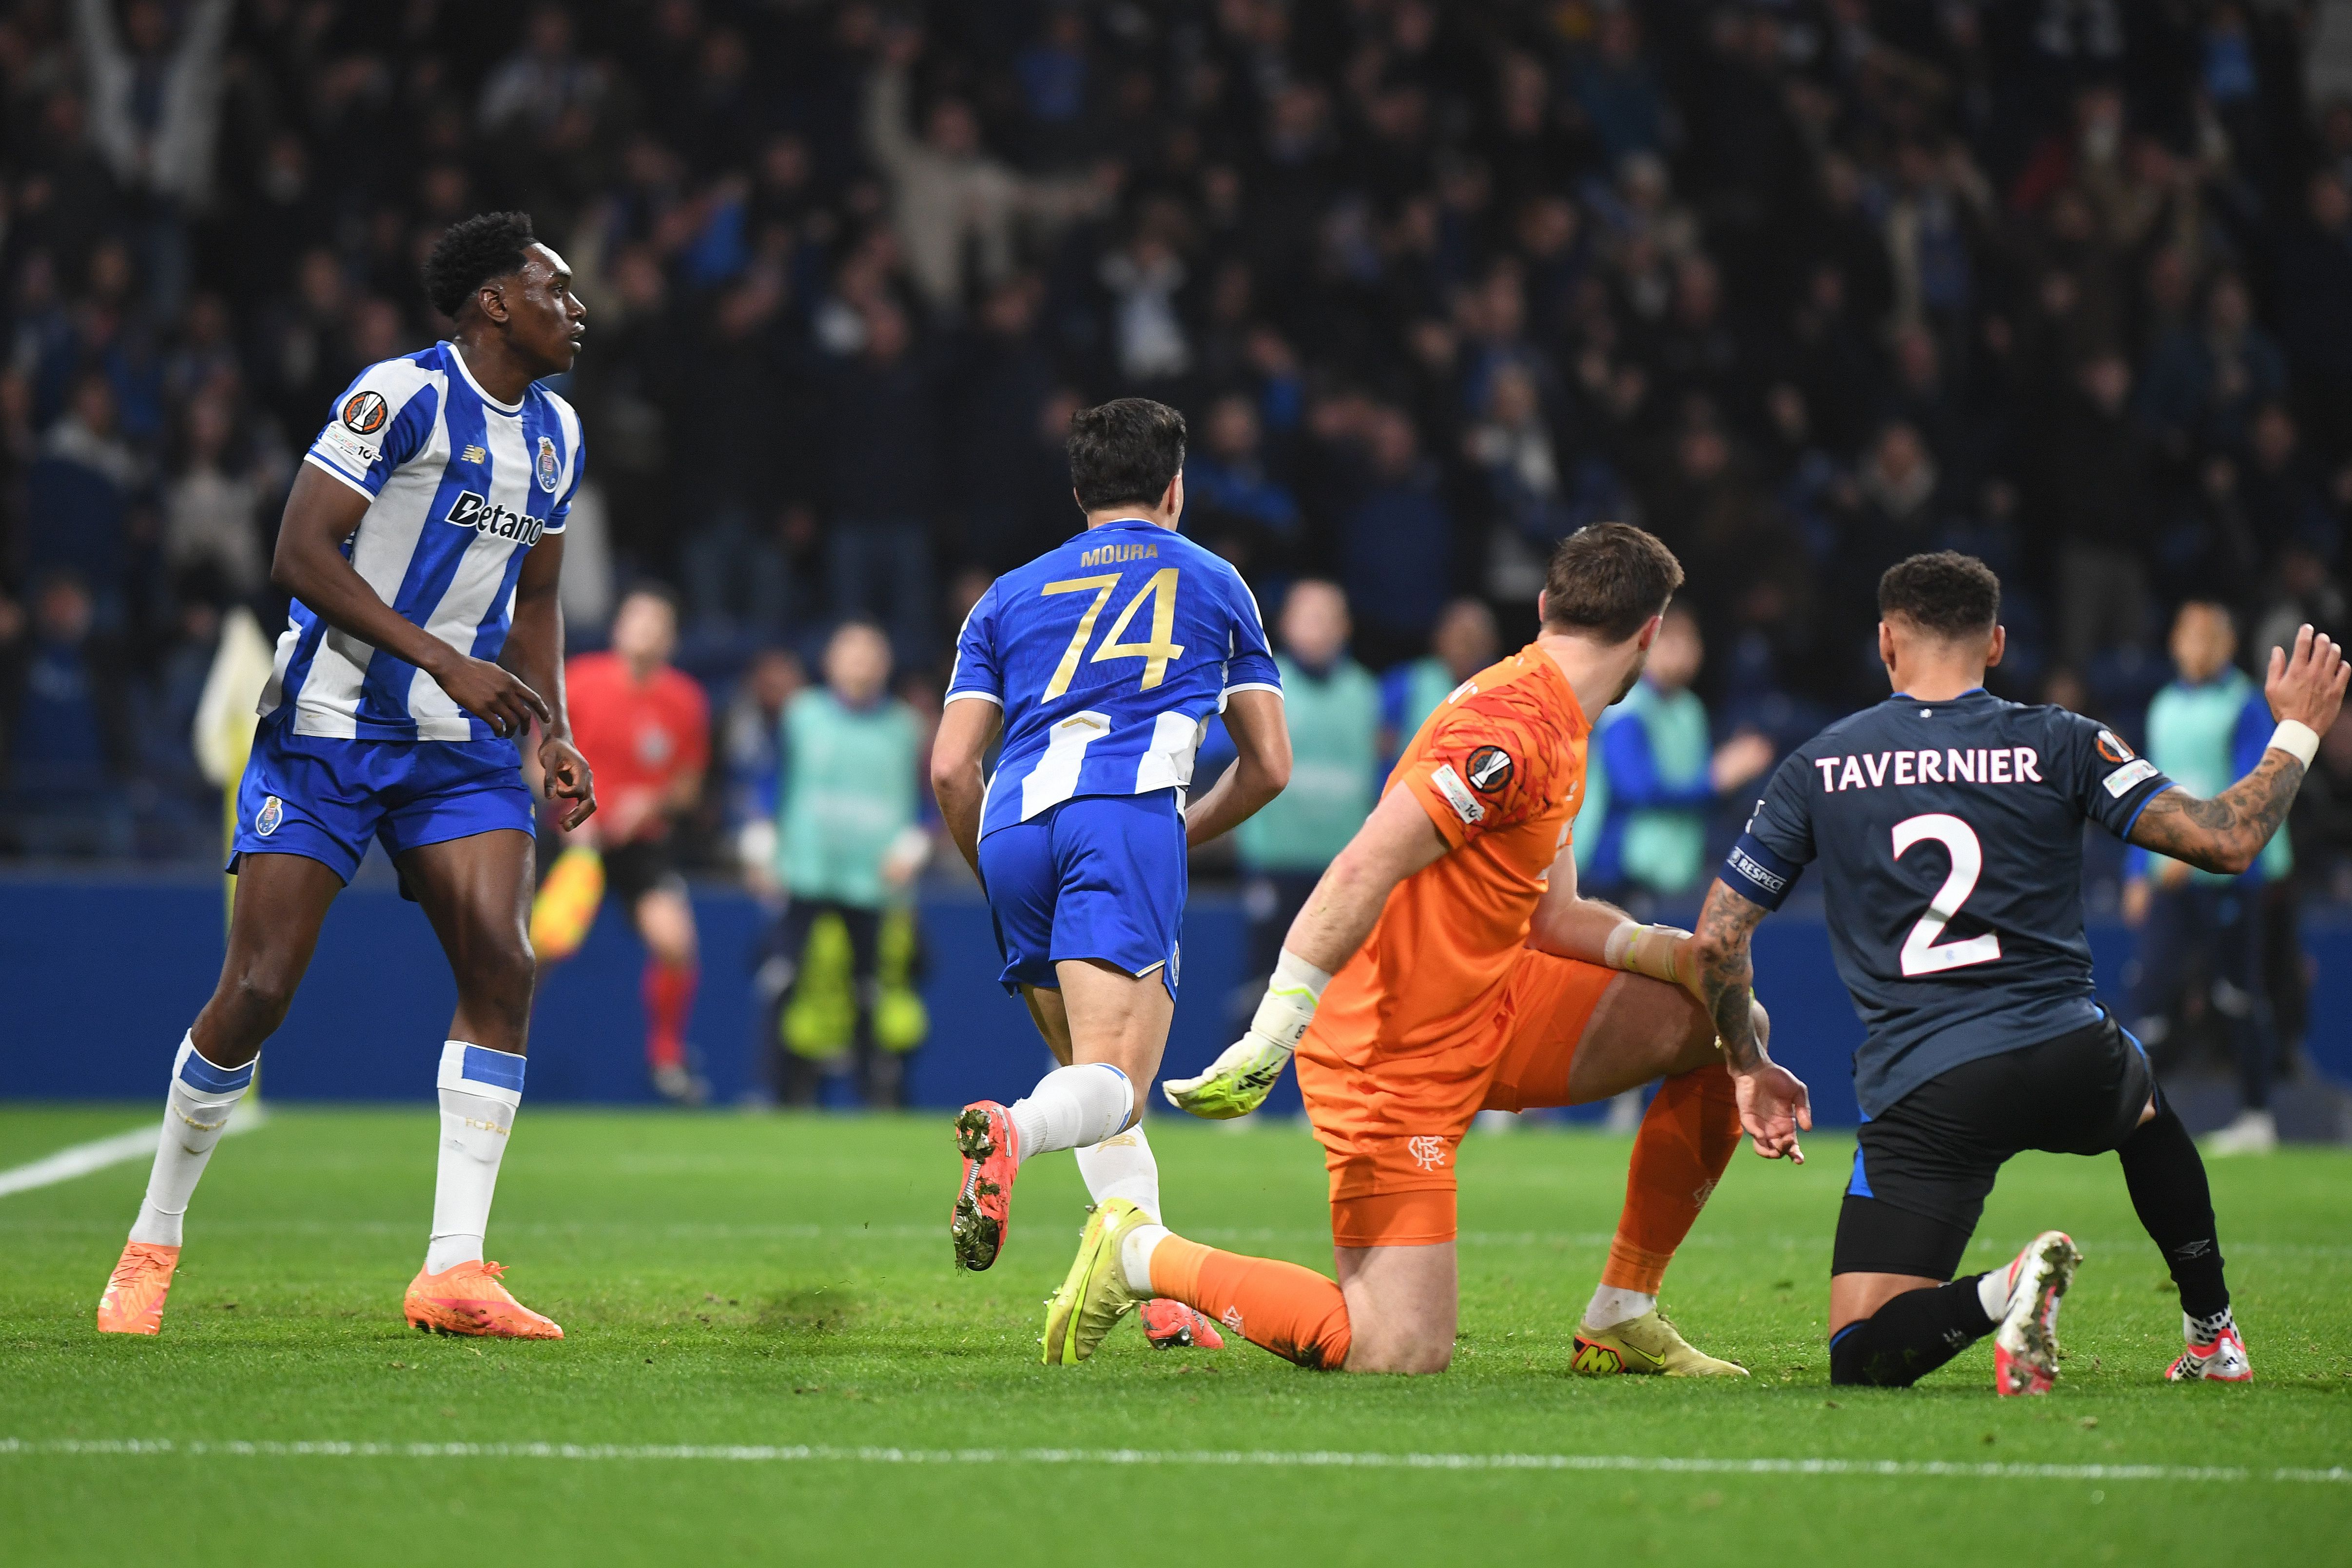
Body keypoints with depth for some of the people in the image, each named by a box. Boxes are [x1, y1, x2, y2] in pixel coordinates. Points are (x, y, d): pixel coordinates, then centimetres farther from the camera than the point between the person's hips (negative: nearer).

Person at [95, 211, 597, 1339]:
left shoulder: (554, 434, 12)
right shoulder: (403, 396, -14)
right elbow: (301, 554, -20)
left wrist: (553, 735, 8)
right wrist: (448, 663, -24)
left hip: (460, 742, 6)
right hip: (327, 729, -6)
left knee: (502, 968, -13)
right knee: (256, 991, -7)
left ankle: (453, 1269, -14)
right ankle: (153, 1243, 12)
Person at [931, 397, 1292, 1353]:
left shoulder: (1009, 598, 27)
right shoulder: (1213, 584, 26)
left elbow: (951, 768, 16)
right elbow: (1269, 764, 24)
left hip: (1015, 825, 3)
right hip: (1129, 809, -3)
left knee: (1090, 1076, 16)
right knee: (1113, 1086, -14)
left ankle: (1160, 1291, 2)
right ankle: (1010, 1130, -48)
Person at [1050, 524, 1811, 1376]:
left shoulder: (1555, 729, 12)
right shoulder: (1512, 729, -21)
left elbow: (1552, 917, 13)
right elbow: (1360, 875, -29)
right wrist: (1268, 1040, -35)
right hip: (1397, 1054, -10)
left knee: (1721, 1024, 6)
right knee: (1400, 1354, -16)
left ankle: (1621, 1318, 11)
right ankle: (1142, 1255, 2)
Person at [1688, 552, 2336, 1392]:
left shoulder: (1817, 769, 5)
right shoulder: (2058, 744, 1)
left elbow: (1716, 940, 5)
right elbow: (2227, 841, -2)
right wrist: (2299, 732, 14)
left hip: (1919, 1094, -2)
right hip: (2071, 1063, 2)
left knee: (1861, 1360, 0)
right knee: (2146, 1107, 41)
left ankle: (1998, 1295, -27)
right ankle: (2213, 1334, 39)